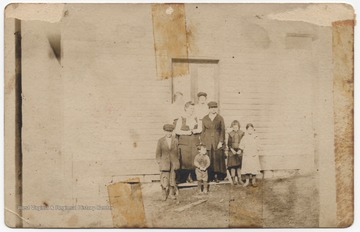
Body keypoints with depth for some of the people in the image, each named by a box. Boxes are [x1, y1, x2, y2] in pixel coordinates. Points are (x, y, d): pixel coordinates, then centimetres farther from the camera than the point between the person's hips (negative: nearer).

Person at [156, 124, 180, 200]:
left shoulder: (175, 141, 3)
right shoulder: (160, 141, -1)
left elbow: (177, 152, 9)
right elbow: (158, 153, 3)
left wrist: (177, 162, 9)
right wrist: (159, 162, -2)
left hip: (173, 162, 2)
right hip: (164, 162, -2)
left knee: (173, 178, 6)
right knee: (164, 178, -6)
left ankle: (171, 193, 19)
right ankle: (164, 194, 9)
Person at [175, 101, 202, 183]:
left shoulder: (196, 118, 13)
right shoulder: (181, 119, 2)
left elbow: (200, 129, 7)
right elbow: (177, 131, -3)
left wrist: (194, 130, -10)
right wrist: (186, 132, -11)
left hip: (195, 142, 3)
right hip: (184, 142, -3)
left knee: (194, 160, -2)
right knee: (185, 160, -7)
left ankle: (191, 176, 8)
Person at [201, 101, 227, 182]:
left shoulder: (220, 118, 4)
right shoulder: (205, 119, 7)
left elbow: (222, 130, 1)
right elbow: (203, 131, 9)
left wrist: (221, 142, -7)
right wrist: (202, 142, 4)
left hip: (217, 142, -1)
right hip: (208, 142, 1)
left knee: (218, 159, -3)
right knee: (209, 160, -3)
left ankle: (217, 175, 5)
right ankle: (210, 176, 3)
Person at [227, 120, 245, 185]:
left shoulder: (242, 133, 2)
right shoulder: (230, 134, 3)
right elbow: (229, 144, 3)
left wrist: (240, 150, -9)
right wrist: (232, 150, -10)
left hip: (239, 151, 0)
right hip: (232, 151, 0)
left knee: (239, 166, 3)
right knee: (233, 165, -1)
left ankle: (239, 179, 10)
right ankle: (233, 179, 5)